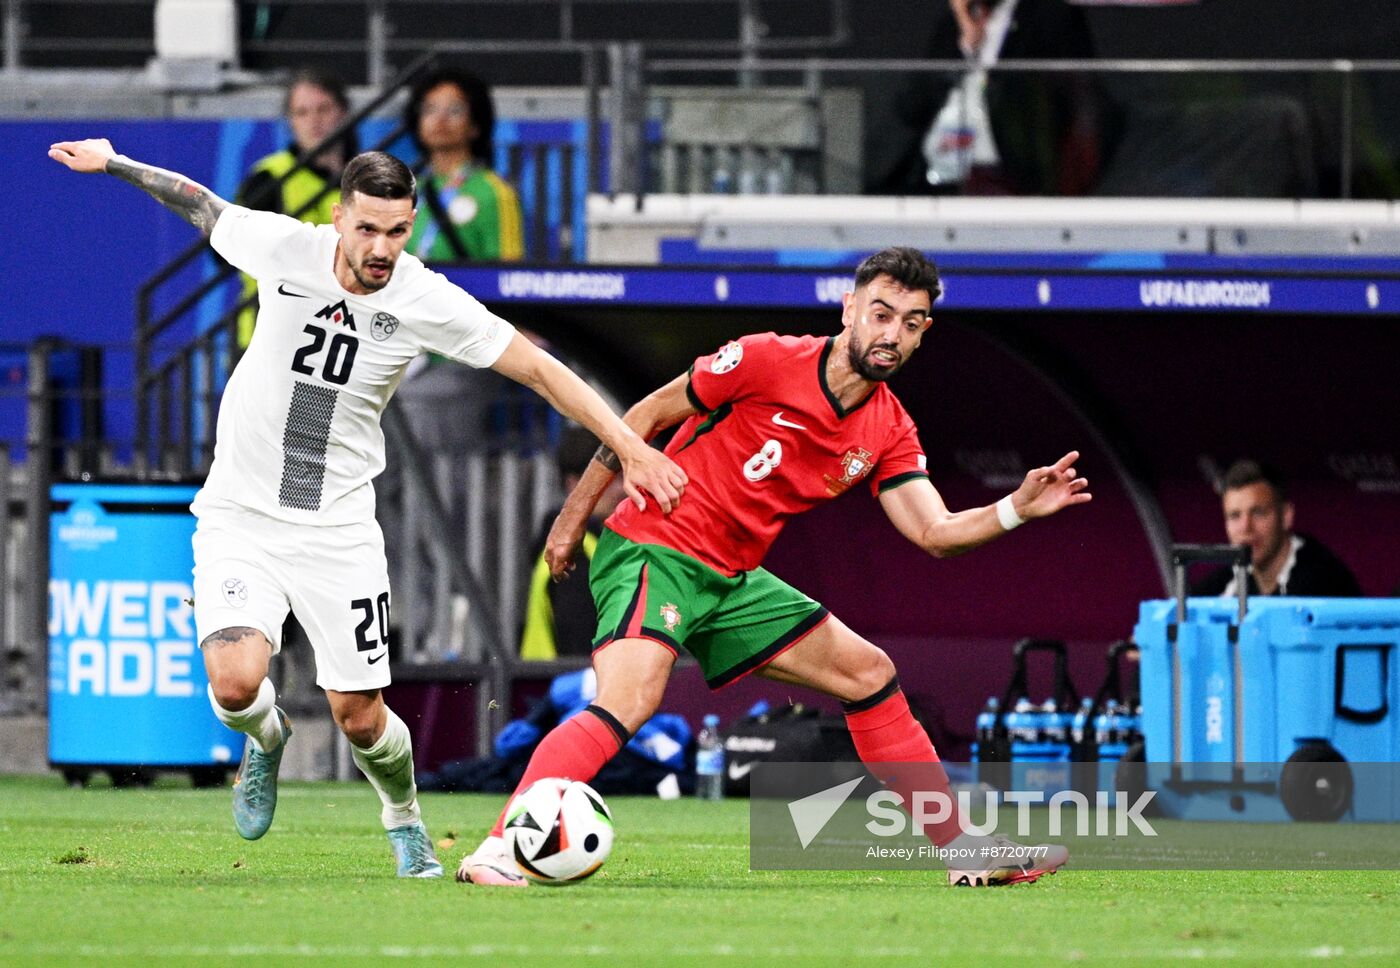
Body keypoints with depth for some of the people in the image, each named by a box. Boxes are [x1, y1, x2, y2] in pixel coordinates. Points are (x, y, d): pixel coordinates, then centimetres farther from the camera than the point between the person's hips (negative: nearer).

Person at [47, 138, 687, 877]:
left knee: (360, 717, 0)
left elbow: (541, 371, -9)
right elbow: (202, 206, 8)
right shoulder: (285, 248, -13)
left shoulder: (426, 301, -13)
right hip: (242, 513, 0)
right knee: (235, 683, -22)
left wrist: (631, 449, -14)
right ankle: (266, 740, 16)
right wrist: (113, 162, 18)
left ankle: (406, 827, 34)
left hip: (338, 529, 0)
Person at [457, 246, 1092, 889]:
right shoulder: (766, 361, -14)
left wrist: (1015, 509, -18)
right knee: (630, 701, -31)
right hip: (652, 552, -8)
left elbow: (935, 533, 0)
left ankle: (969, 853, 16)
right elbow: (646, 416, -6)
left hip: (731, 582, 8)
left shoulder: (890, 431, 5)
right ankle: (497, 853, -38)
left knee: (870, 675, 8)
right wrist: (574, 515, -3)